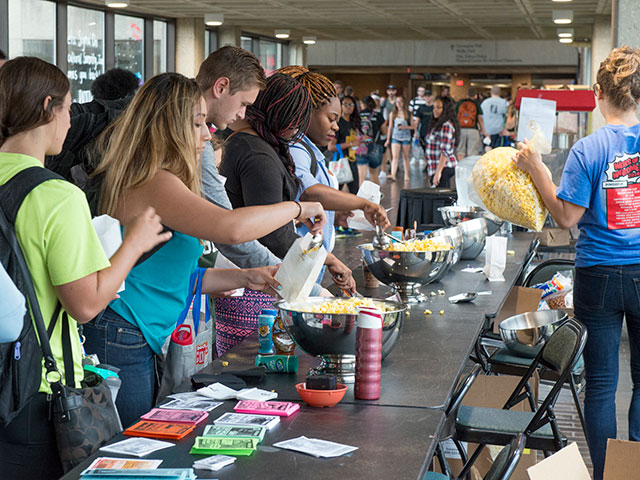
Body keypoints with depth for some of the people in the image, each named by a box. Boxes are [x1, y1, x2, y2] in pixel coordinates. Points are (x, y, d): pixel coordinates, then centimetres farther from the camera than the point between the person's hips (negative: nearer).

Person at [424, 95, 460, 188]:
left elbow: (446, 151, -20)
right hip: (434, 168, 10)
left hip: (444, 168, -10)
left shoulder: (447, 126, -13)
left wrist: (438, 172, -23)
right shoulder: (437, 124, 17)